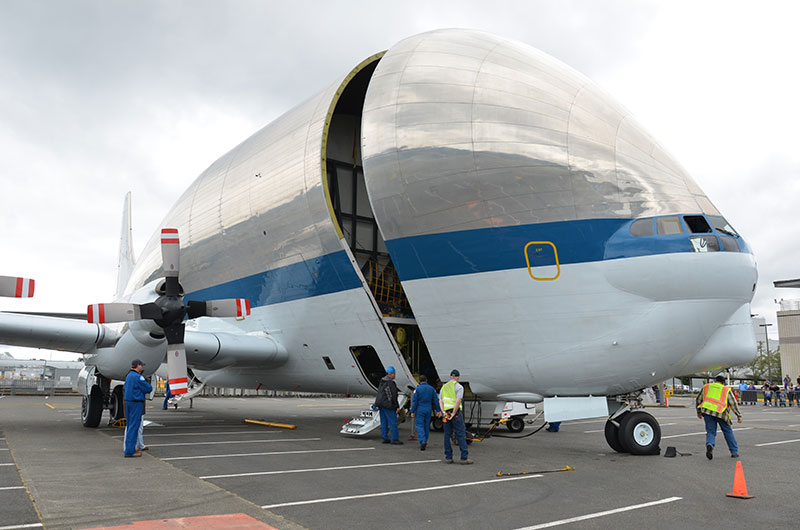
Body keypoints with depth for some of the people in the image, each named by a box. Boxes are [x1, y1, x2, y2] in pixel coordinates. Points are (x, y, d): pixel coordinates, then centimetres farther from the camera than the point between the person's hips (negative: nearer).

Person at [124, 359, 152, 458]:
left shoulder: (128, 376, 13)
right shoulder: (138, 377, -15)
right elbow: (149, 389, -14)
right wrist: (148, 387, 10)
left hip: (128, 402, 9)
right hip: (136, 402, -9)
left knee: (129, 426, 13)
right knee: (134, 427, -7)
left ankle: (129, 448, 18)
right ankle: (130, 451, -6)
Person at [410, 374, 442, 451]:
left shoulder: (417, 389, -8)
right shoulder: (431, 388, 3)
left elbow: (414, 401, -10)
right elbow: (436, 400, 3)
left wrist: (412, 412, -5)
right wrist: (438, 410, 7)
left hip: (420, 410, -4)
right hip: (428, 410, 4)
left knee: (420, 426, -2)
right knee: (427, 426, 14)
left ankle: (422, 441, -19)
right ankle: (425, 442, 23)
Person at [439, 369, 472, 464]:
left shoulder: (444, 387, 15)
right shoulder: (459, 387, -4)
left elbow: (440, 401, 6)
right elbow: (458, 401, -16)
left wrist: (444, 412, -4)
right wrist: (453, 414, -14)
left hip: (446, 413, 6)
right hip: (456, 413, -6)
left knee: (447, 435, 9)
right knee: (461, 435, -4)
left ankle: (448, 457, 9)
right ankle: (464, 458, -6)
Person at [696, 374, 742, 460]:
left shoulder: (706, 387, 18)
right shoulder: (726, 390, 13)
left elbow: (699, 399, 20)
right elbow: (733, 403, 5)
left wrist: (699, 411, 30)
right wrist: (739, 415, 6)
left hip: (707, 411, 1)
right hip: (720, 413, -1)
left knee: (711, 432, 6)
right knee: (728, 432, 18)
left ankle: (709, 445, -23)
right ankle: (734, 452, 22)